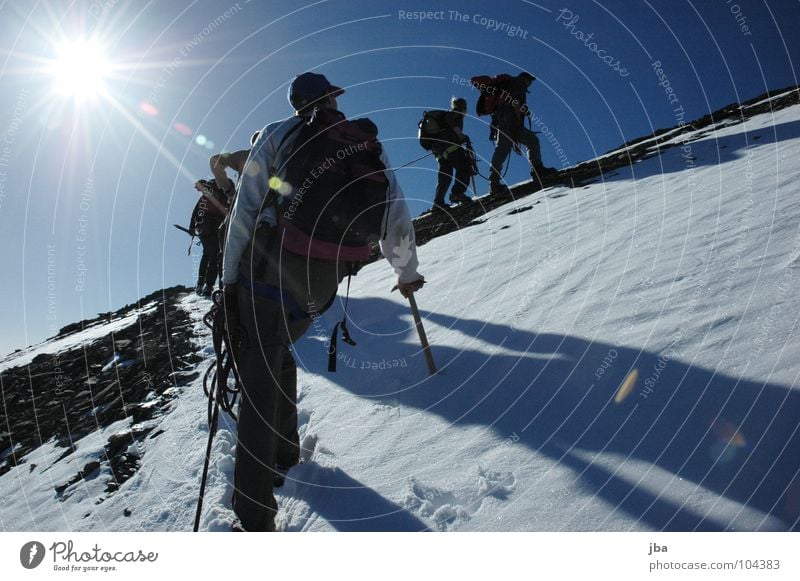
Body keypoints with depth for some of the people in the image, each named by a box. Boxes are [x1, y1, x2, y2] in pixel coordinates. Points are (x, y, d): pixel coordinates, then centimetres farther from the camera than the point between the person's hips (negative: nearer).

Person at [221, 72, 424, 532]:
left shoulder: (277, 135, 4)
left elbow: (246, 210, -1)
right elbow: (396, 215, 12)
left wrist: (230, 276, 4)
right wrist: (407, 272, 25)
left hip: (269, 264, -2)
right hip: (323, 278, 3)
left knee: (259, 380, 1)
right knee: (278, 350, 28)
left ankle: (256, 515, 4)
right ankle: (285, 450, 38)